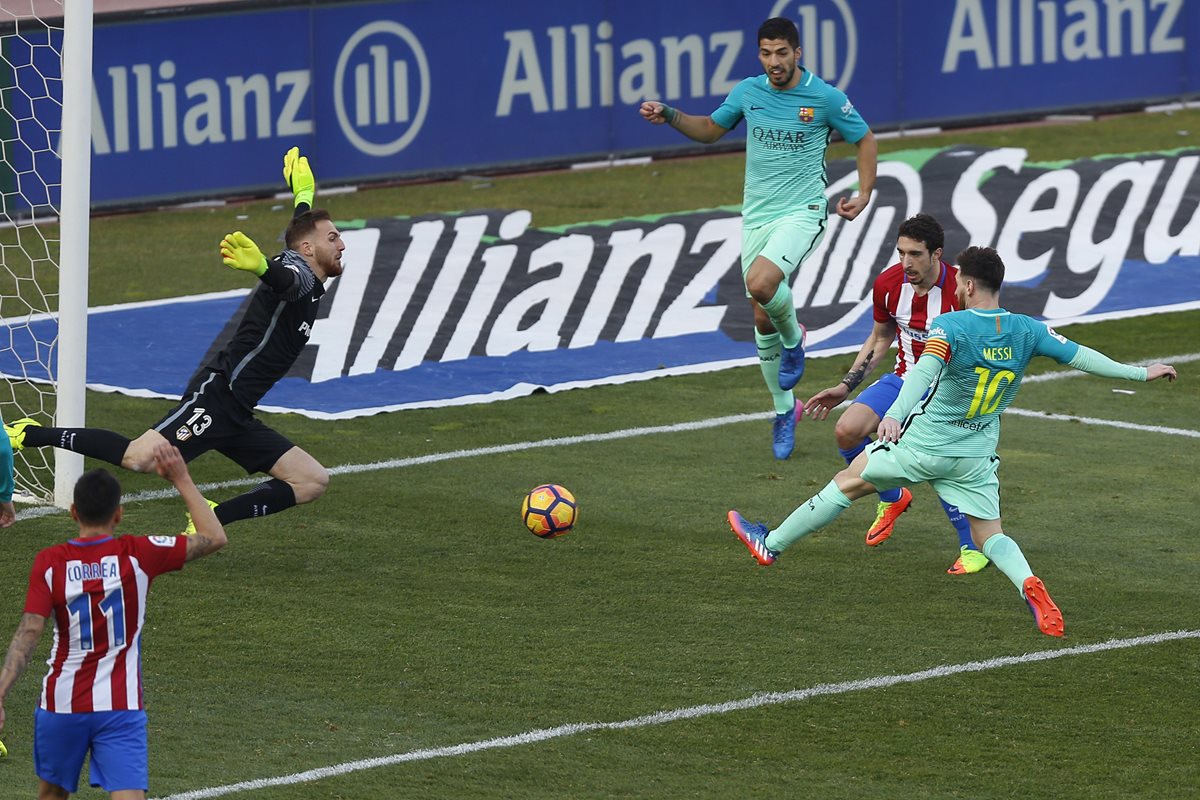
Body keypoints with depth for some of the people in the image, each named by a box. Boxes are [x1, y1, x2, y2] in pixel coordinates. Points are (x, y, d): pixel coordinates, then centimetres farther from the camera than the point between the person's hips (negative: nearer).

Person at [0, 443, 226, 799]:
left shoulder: (49, 562, -6)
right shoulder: (138, 554, -6)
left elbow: (29, 632, -14)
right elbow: (215, 538, 2)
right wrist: (182, 480, 7)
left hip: (62, 705, 1)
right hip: (121, 706, -1)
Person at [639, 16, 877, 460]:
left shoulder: (826, 98, -8)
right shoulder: (748, 91, 3)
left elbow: (865, 140, 6)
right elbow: (710, 129, 20)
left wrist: (864, 194, -5)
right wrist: (668, 115, 4)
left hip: (802, 213, -5)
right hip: (756, 218, 5)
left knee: (761, 283, -31)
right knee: (762, 319, 6)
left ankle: (794, 338, 1)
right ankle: (784, 409, 24)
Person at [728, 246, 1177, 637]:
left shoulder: (950, 326, -19)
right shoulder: (1027, 331, -3)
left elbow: (925, 369, -36)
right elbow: (1080, 356, 1)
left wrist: (896, 414, -52)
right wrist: (1141, 373, 14)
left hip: (925, 443, -4)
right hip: (978, 456, 4)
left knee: (849, 482, 13)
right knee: (991, 537, 9)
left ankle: (771, 545, 23)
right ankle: (1028, 584, -24)